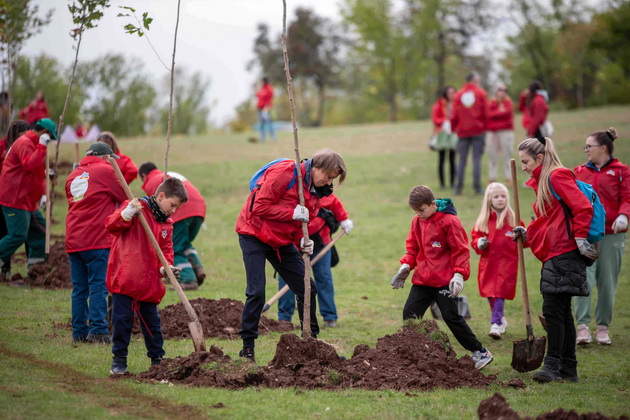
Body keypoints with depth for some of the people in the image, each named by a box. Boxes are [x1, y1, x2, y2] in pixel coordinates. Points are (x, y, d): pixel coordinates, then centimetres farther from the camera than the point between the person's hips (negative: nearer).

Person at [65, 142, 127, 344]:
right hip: (97, 239, -6)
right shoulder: (106, 171, -1)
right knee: (99, 286, -6)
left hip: (73, 241, 6)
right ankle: (97, 330, -11)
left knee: (79, 288, 9)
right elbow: (125, 198, 4)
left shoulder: (73, 176, 18)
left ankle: (79, 331, 9)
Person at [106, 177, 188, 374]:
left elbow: (166, 250, 13)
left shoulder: (167, 224, 13)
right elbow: (111, 225, -17)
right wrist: (127, 213, -35)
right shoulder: (136, 208, -7)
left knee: (151, 322, 12)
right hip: (124, 278, -6)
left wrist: (166, 267, -7)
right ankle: (119, 359, 8)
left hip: (149, 282, 6)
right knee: (122, 320, -3)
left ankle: (158, 358, 23)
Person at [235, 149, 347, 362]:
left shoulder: (316, 190, 5)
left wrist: (302, 241, -8)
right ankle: (247, 347, -4)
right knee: (256, 292, -14)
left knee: (307, 288, 3)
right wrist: (292, 213, -26)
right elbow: (259, 207, -24)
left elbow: (300, 223, 13)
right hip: (255, 235, -8)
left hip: (282, 240, 8)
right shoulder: (284, 173, -21)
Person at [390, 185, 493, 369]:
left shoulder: (449, 221, -12)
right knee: (409, 315, -1)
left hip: (444, 280, -7)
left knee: (451, 317, -5)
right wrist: (406, 266, 3)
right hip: (422, 279, 7)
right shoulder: (417, 222, 8)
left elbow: (461, 250, -10)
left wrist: (458, 274, -18)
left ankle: (480, 353, 7)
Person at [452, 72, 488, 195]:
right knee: (477, 159, -1)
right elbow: (485, 113, -2)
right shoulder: (481, 93, -1)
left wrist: (454, 127, 16)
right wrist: (483, 125, 12)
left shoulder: (458, 94, 4)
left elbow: (454, 115, 3)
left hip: (463, 130, 2)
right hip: (478, 130, -2)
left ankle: (458, 188, 2)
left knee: (462, 160, 5)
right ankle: (477, 187, -5)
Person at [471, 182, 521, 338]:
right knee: (490, 294, 10)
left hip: (507, 261, -4)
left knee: (499, 293, -12)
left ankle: (496, 324, -12)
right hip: (488, 262, 4)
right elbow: (475, 237, 12)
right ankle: (501, 319, 30)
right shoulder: (483, 220, 7)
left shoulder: (513, 219, 0)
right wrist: (479, 243, -9)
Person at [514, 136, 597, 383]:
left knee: (553, 309, -12)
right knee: (561, 312, 10)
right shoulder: (542, 182, 20)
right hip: (554, 255, 10)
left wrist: (580, 239, -18)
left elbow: (583, 208, -18)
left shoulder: (557, 177, -10)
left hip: (564, 253, -10)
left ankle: (553, 365, -10)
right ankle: (568, 369, 13)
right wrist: (527, 235, 13)